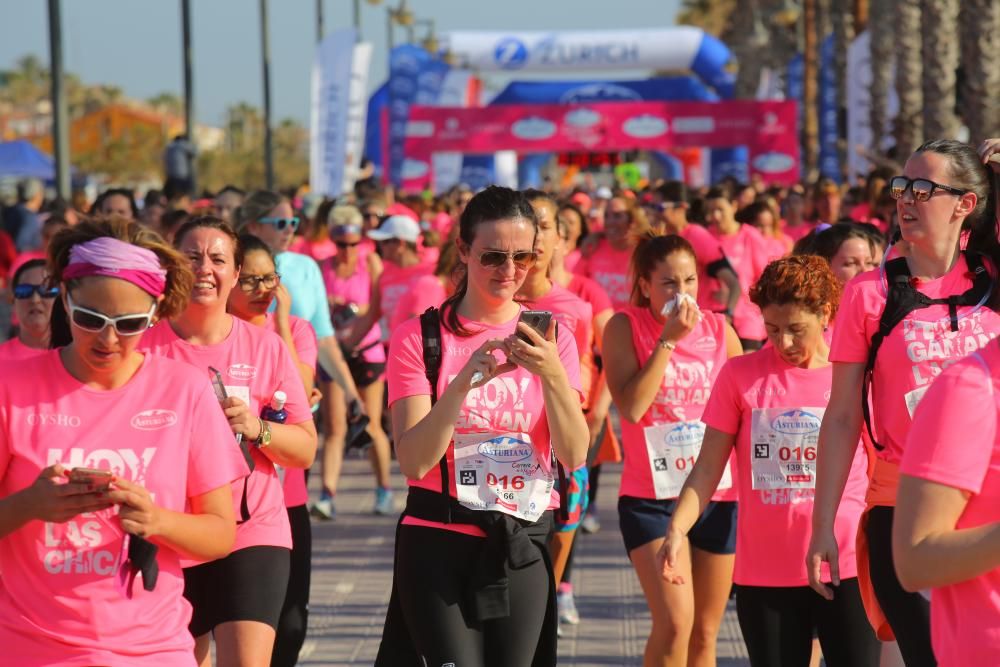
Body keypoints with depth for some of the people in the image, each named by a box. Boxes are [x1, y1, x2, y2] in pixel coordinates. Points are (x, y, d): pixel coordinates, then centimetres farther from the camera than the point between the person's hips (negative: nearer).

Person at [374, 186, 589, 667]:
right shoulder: (418, 338, -3)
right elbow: (414, 462, -11)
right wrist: (464, 382, -25)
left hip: (522, 548, 3)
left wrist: (552, 374, -20)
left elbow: (574, 457, -5)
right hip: (439, 543, -3)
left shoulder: (551, 338, 5)